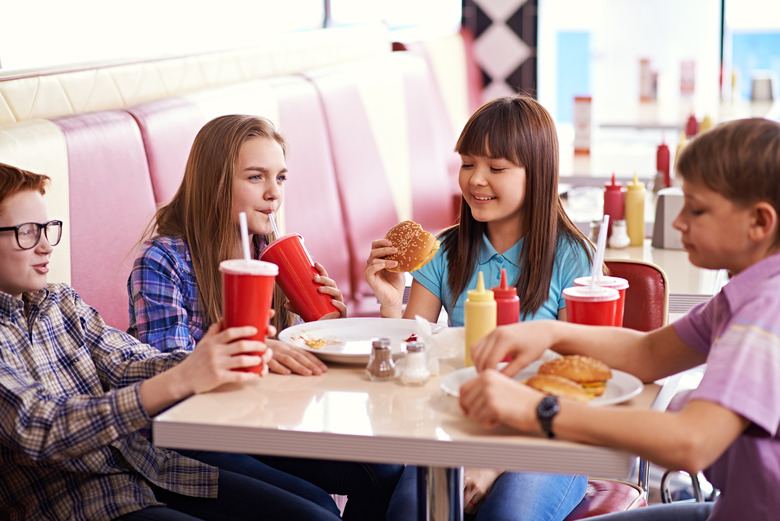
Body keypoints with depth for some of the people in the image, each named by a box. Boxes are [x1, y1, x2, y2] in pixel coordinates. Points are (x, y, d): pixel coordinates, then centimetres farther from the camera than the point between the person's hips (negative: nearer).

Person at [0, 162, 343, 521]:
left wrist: (212, 360, -20)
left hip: (153, 471, 7)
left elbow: (127, 367, 2)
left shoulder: (61, 302, 14)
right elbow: (38, 430, -22)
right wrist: (179, 382, -31)